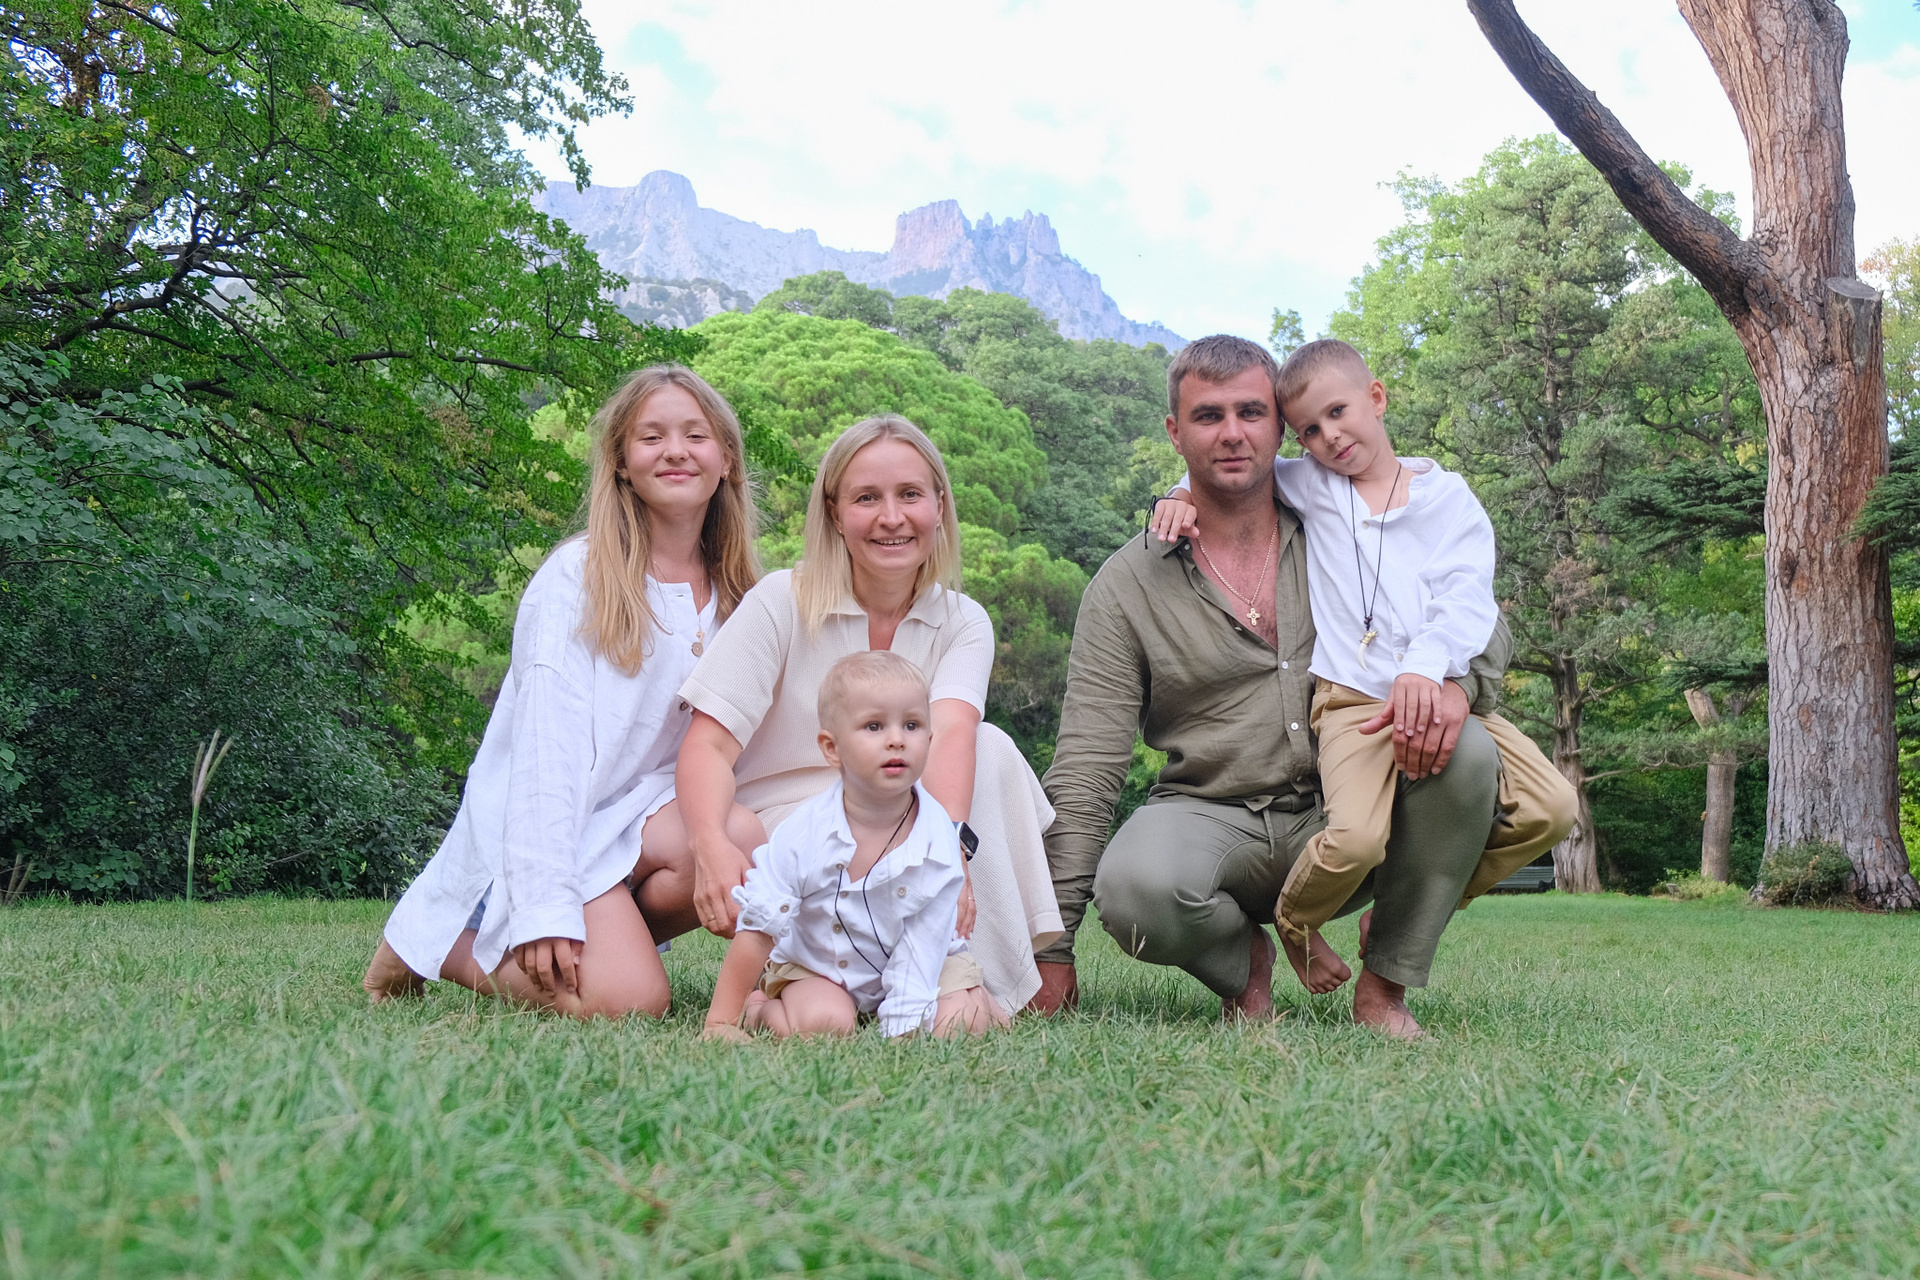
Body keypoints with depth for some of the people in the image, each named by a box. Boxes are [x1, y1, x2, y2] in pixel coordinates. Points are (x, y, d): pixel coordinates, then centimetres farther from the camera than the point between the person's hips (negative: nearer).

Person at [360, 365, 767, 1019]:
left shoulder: (731, 593, 9)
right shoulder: (577, 575, -9)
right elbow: (549, 740, -16)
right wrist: (546, 906, -23)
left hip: (640, 816, 5)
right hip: (540, 823, -5)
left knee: (742, 833, -27)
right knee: (628, 1000, -24)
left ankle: (612, 933, 0)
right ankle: (433, 942, 3)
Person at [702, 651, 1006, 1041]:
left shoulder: (938, 839, -22)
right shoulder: (803, 833, -22)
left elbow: (923, 939, -18)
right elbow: (757, 929, -16)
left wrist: (902, 1025, -23)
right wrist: (721, 1022, -16)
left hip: (920, 965, 1)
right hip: (816, 963, 0)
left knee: (960, 1023, -21)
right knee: (821, 1024, -26)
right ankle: (757, 1007, 4)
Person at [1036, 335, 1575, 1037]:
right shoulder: (1126, 585, -2)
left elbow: (1483, 624, 5)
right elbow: (1085, 772, -6)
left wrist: (1453, 684, -22)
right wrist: (1053, 949, -10)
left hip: (1343, 817, 3)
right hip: (1210, 816, -2)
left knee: (1468, 753, -25)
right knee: (1136, 888, -35)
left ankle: (1385, 986, -7)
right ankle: (1244, 962, 1)